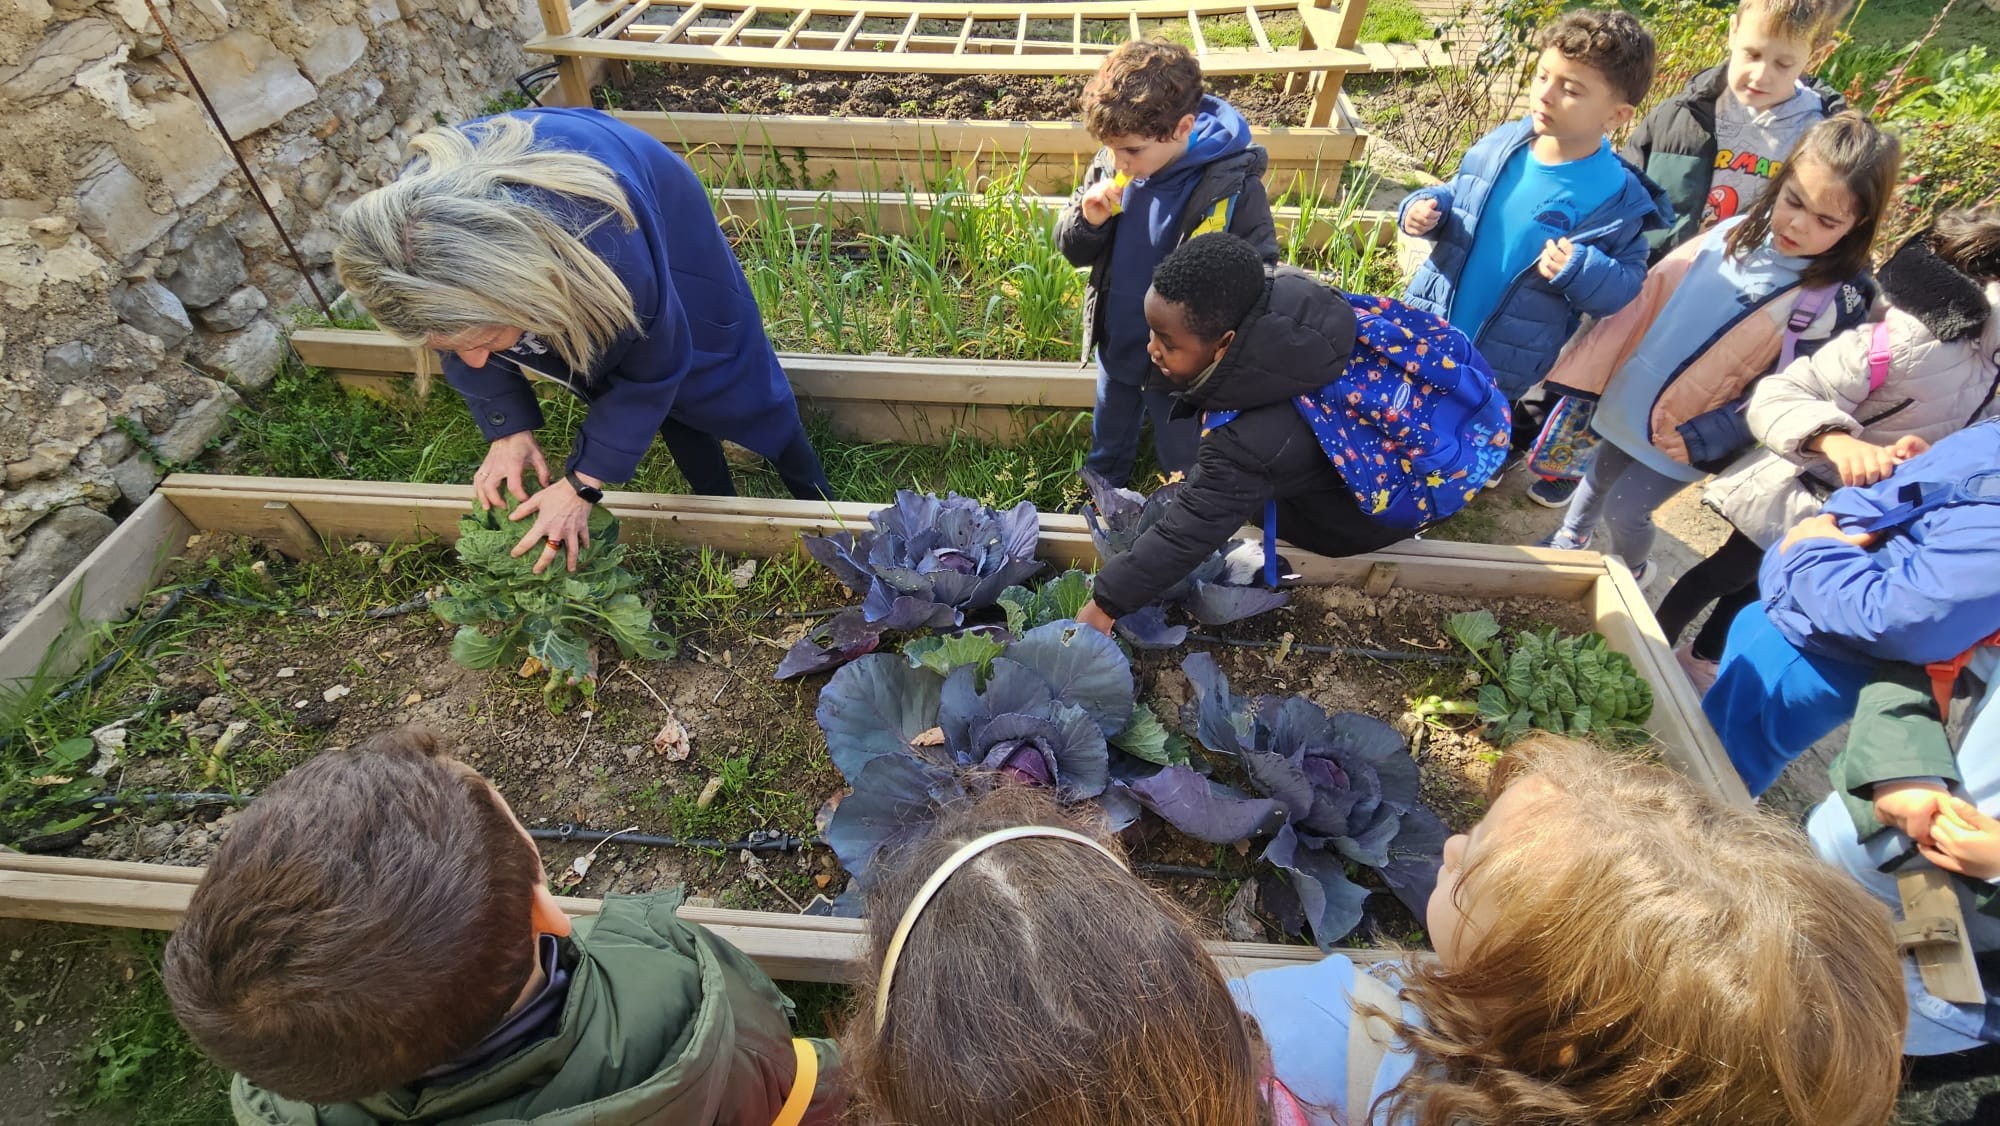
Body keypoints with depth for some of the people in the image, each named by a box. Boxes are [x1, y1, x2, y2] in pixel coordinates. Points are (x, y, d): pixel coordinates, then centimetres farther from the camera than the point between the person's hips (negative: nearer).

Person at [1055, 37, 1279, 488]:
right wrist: (1087, 220, -22)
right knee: (1108, 439, 30)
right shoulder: (1110, 165, -11)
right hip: (1115, 345, 5)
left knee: (1182, 460, 18)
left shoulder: (1232, 185, -25)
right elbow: (1074, 250, 0)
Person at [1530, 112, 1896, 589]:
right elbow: (1653, 295, 0)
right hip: (1631, 396, 5)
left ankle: (1630, 572, 33)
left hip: (1682, 433, -5)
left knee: (1624, 510, 3)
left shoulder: (1836, 301, -18)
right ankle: (1567, 542, 47)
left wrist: (1700, 437, -24)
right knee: (1598, 477, 22)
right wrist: (1593, 363, -2)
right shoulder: (1736, 232, -5)